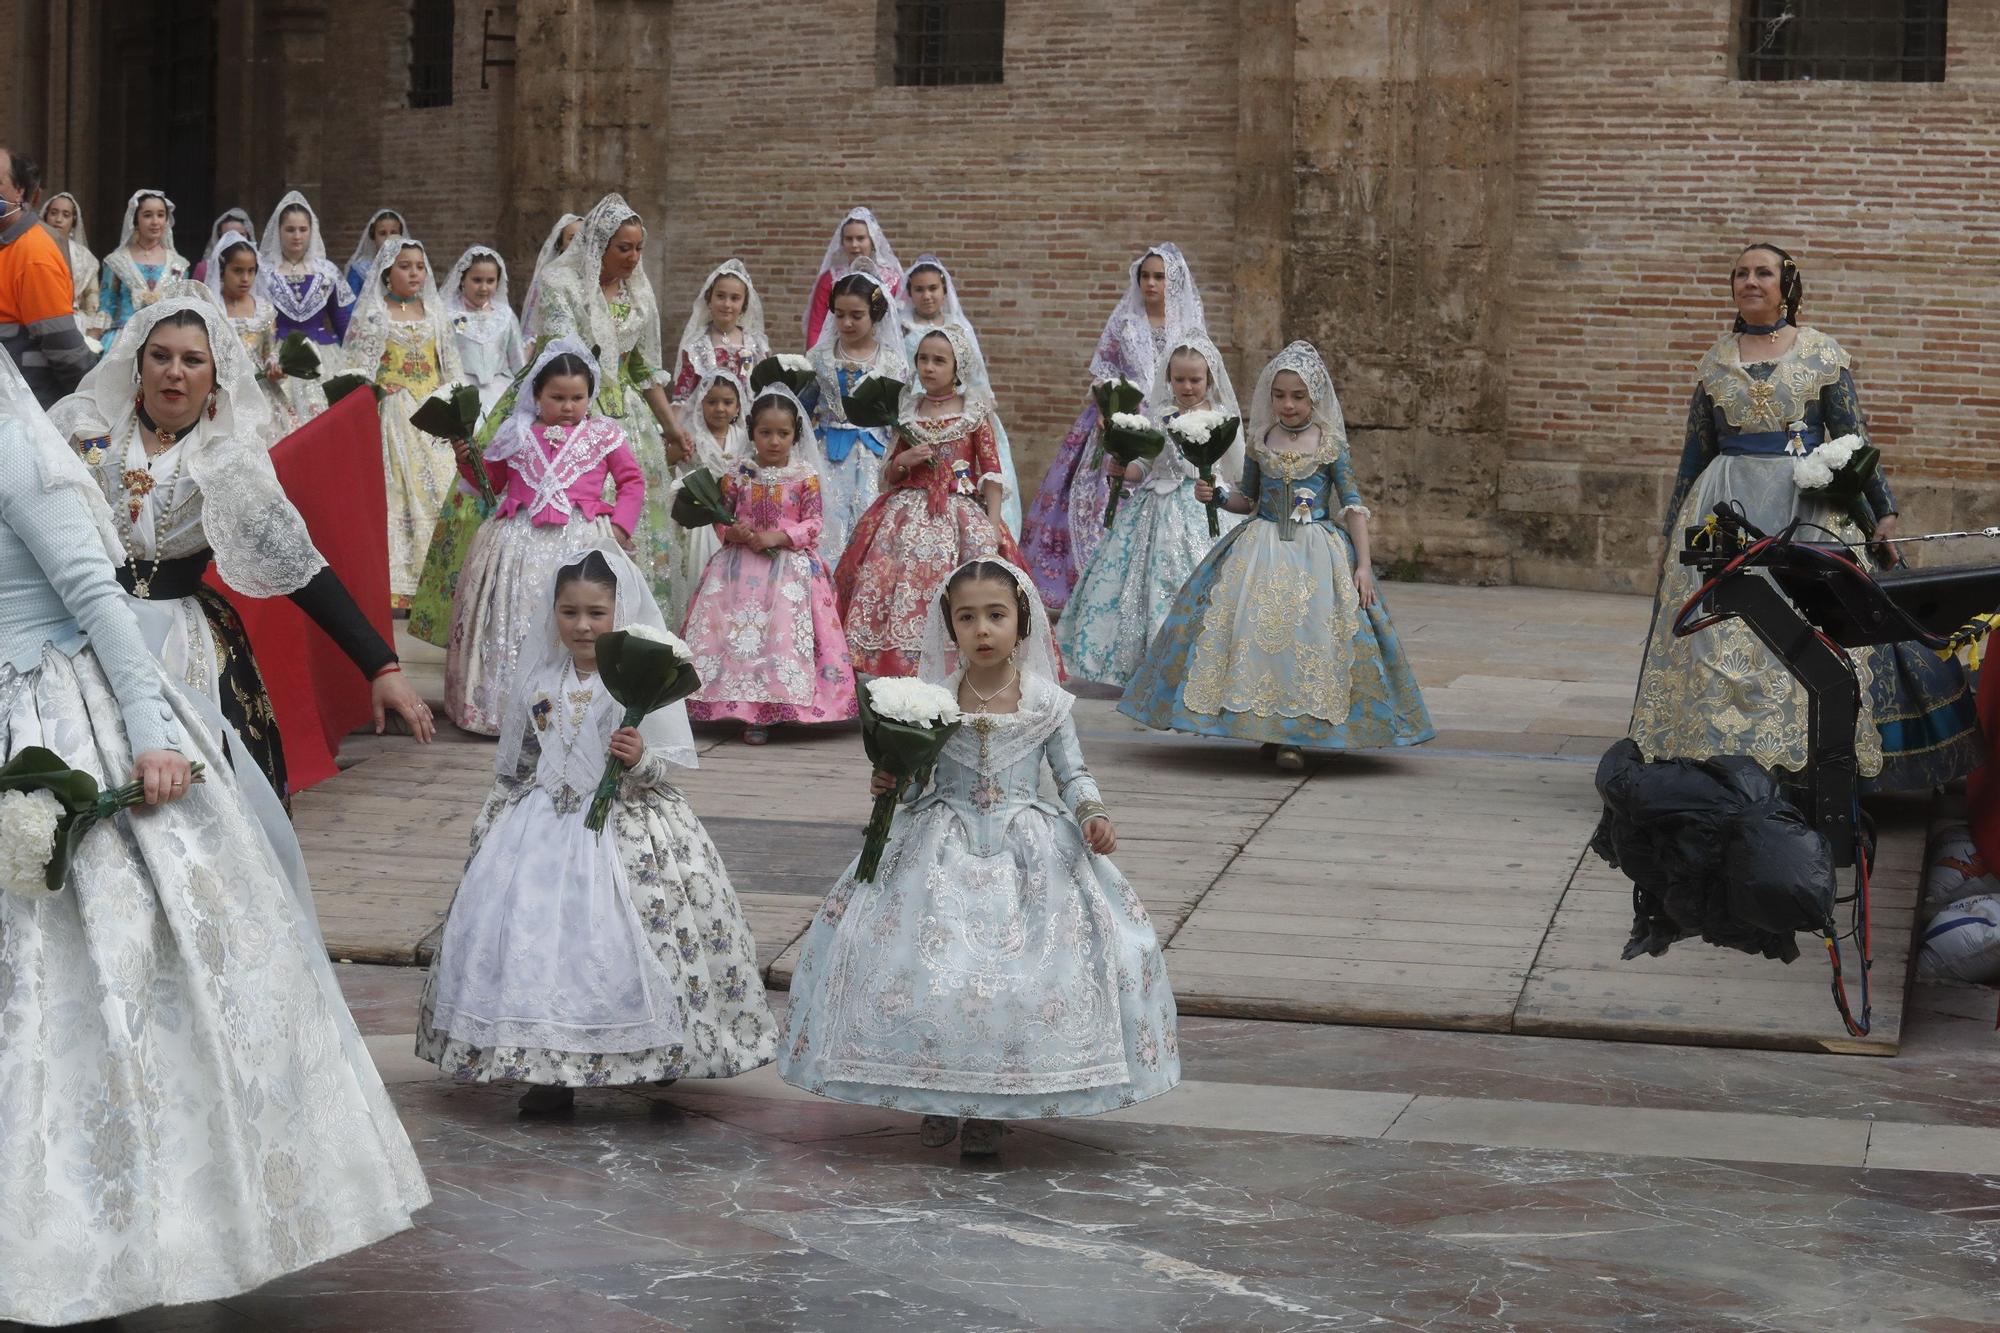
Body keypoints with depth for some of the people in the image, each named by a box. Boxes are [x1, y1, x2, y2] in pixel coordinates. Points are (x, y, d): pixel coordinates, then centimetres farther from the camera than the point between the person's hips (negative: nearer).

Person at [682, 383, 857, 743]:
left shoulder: (805, 475, -2)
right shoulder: (738, 472, 4)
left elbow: (812, 524, -3)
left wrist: (779, 536, -17)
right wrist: (732, 532, -14)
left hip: (790, 563, -2)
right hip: (741, 563, 2)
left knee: (782, 633, -12)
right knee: (737, 630, -9)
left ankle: (764, 713, -8)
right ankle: (746, 707, -3)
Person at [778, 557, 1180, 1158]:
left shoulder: (1048, 702, -1)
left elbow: (1073, 775, 5)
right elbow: (915, 782, 7)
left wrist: (1092, 814, -13)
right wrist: (890, 786, -14)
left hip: (1032, 850, 0)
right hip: (942, 848, 0)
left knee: (1023, 970, -9)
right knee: (933, 965, -9)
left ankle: (990, 1108, 7)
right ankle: (938, 1094, 13)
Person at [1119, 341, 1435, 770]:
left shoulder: (1330, 445, 0)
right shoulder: (1262, 442, 8)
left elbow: (1353, 507, -1)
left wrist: (1362, 564, -9)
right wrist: (1218, 494, -2)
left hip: (1317, 551, -3)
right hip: (1261, 548, 3)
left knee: (1308, 630, -16)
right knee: (1253, 625, -13)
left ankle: (1295, 737, -11)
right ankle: (1268, 727, -2)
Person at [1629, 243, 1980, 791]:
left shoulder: (1823, 353, 4)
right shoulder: (1716, 361, 12)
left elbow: (1854, 439, 4)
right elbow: (1696, 453, 17)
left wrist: (1883, 510, -3)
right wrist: (1671, 533, 17)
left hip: (1808, 501, -2)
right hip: (1727, 504, 2)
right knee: (1721, 634, -7)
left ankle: (1813, 763, -6)